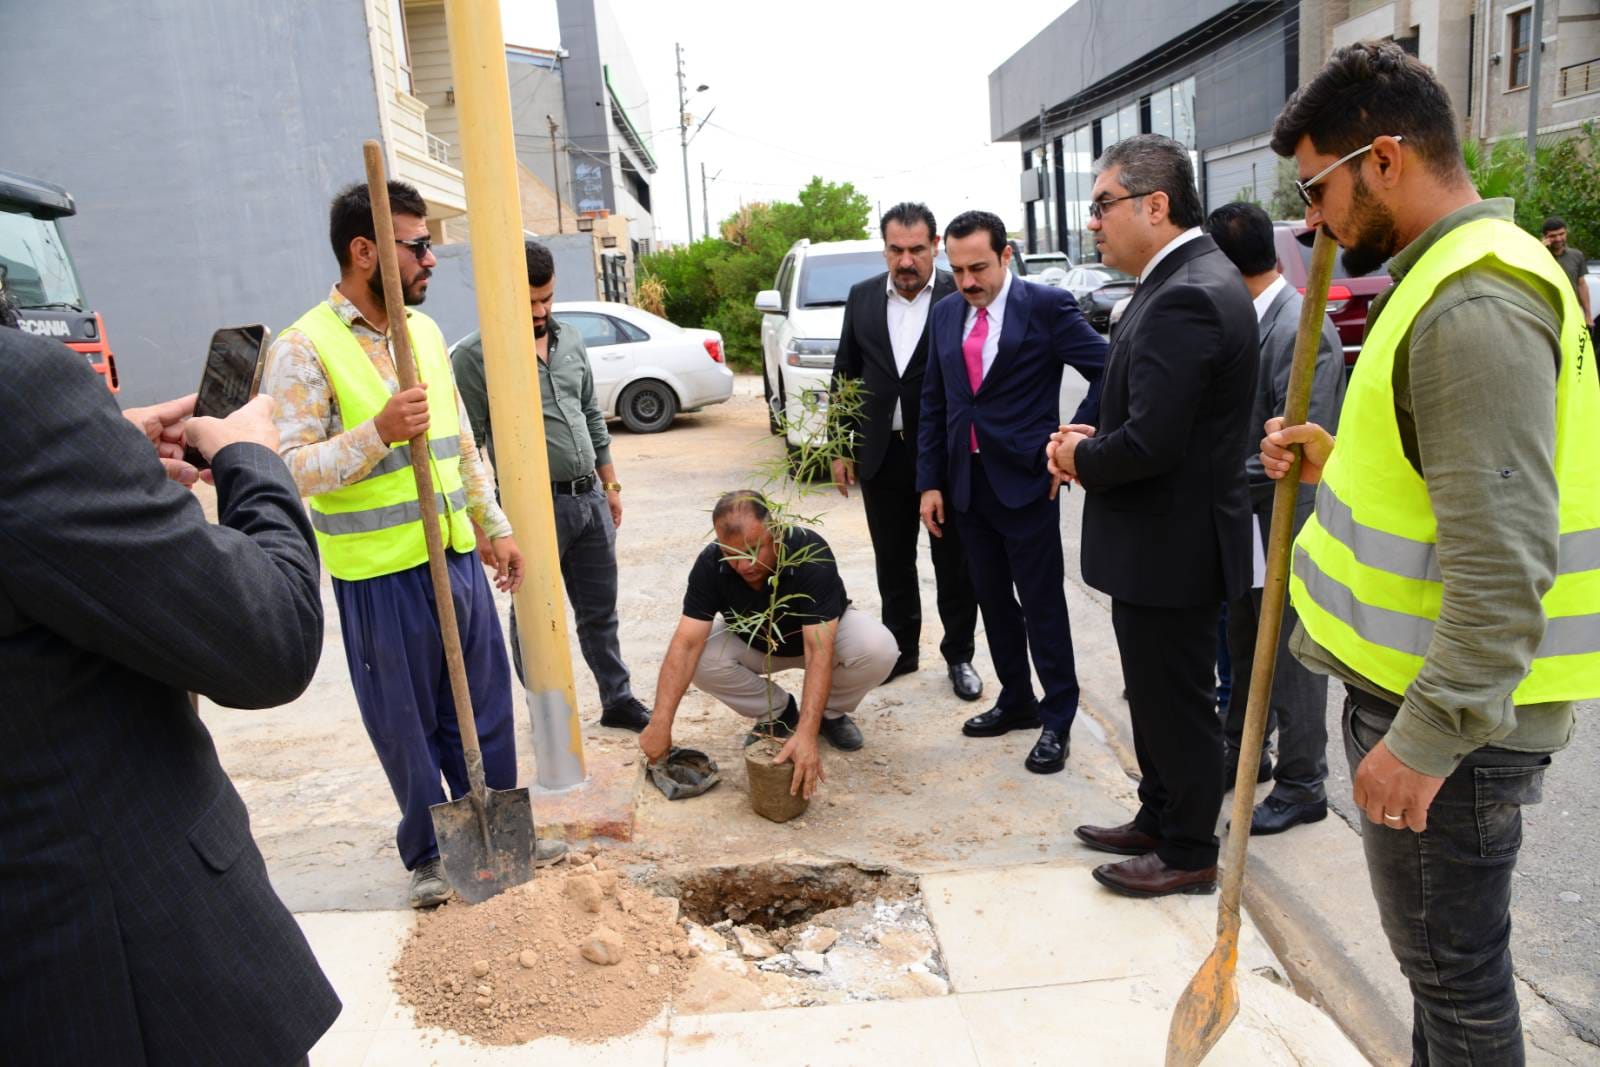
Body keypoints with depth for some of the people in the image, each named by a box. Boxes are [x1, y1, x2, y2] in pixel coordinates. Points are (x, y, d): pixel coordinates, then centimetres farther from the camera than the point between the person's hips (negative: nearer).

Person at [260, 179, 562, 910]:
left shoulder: (425, 331, 11)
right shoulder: (305, 349, -10)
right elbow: (287, 468, -16)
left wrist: (494, 527, 18)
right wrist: (377, 433, -29)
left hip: (457, 557, 6)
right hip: (379, 575, -6)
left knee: (485, 710, 14)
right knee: (407, 725, 8)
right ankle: (429, 855, 27)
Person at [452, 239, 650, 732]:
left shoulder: (570, 340, 9)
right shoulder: (474, 356, -10)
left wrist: (610, 485, 17)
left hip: (590, 498, 6)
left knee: (600, 612, 17)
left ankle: (618, 700, 31)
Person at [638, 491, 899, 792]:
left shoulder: (811, 553, -38)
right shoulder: (710, 564, -28)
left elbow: (819, 650, -43)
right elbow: (687, 643, -31)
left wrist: (806, 734, -53)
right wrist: (661, 722, -42)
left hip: (823, 631, -2)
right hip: (754, 641, 2)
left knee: (879, 649, -33)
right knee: (702, 659, -28)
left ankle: (830, 712, -1)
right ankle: (777, 713, 1)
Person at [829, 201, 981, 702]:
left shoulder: (960, 295, -9)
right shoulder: (862, 296, 5)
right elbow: (844, 374, 9)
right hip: (882, 452, 4)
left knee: (954, 563, 8)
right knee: (892, 562, 15)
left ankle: (959, 656, 24)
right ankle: (901, 650, 30)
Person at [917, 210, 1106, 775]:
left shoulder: (1047, 305, -8)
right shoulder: (946, 312, 9)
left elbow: (1109, 373, -8)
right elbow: (933, 403, 11)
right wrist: (930, 482, 6)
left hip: (1025, 481, -6)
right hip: (966, 484, 6)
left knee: (1042, 604, 3)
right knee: (993, 600, 15)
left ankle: (1057, 720, 17)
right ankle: (1016, 701, 32)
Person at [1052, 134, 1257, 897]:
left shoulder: (1185, 298, -24)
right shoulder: (1192, 278, 9)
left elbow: (1150, 442, -29)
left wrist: (1082, 457, -10)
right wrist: (1092, 440, 0)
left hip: (1170, 544, -10)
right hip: (1166, 539, 10)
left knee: (1177, 704, 6)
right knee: (1158, 696, 22)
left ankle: (1188, 854, 24)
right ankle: (1159, 820, 38)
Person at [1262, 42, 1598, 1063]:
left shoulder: (1476, 305, -21)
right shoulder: (1449, 273, 12)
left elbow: (1502, 558, -26)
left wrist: (1428, 735, -23)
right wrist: (1336, 460, 6)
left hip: (1452, 713, -10)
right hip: (1417, 683, 10)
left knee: (1453, 968, 7)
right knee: (1442, 954, 23)